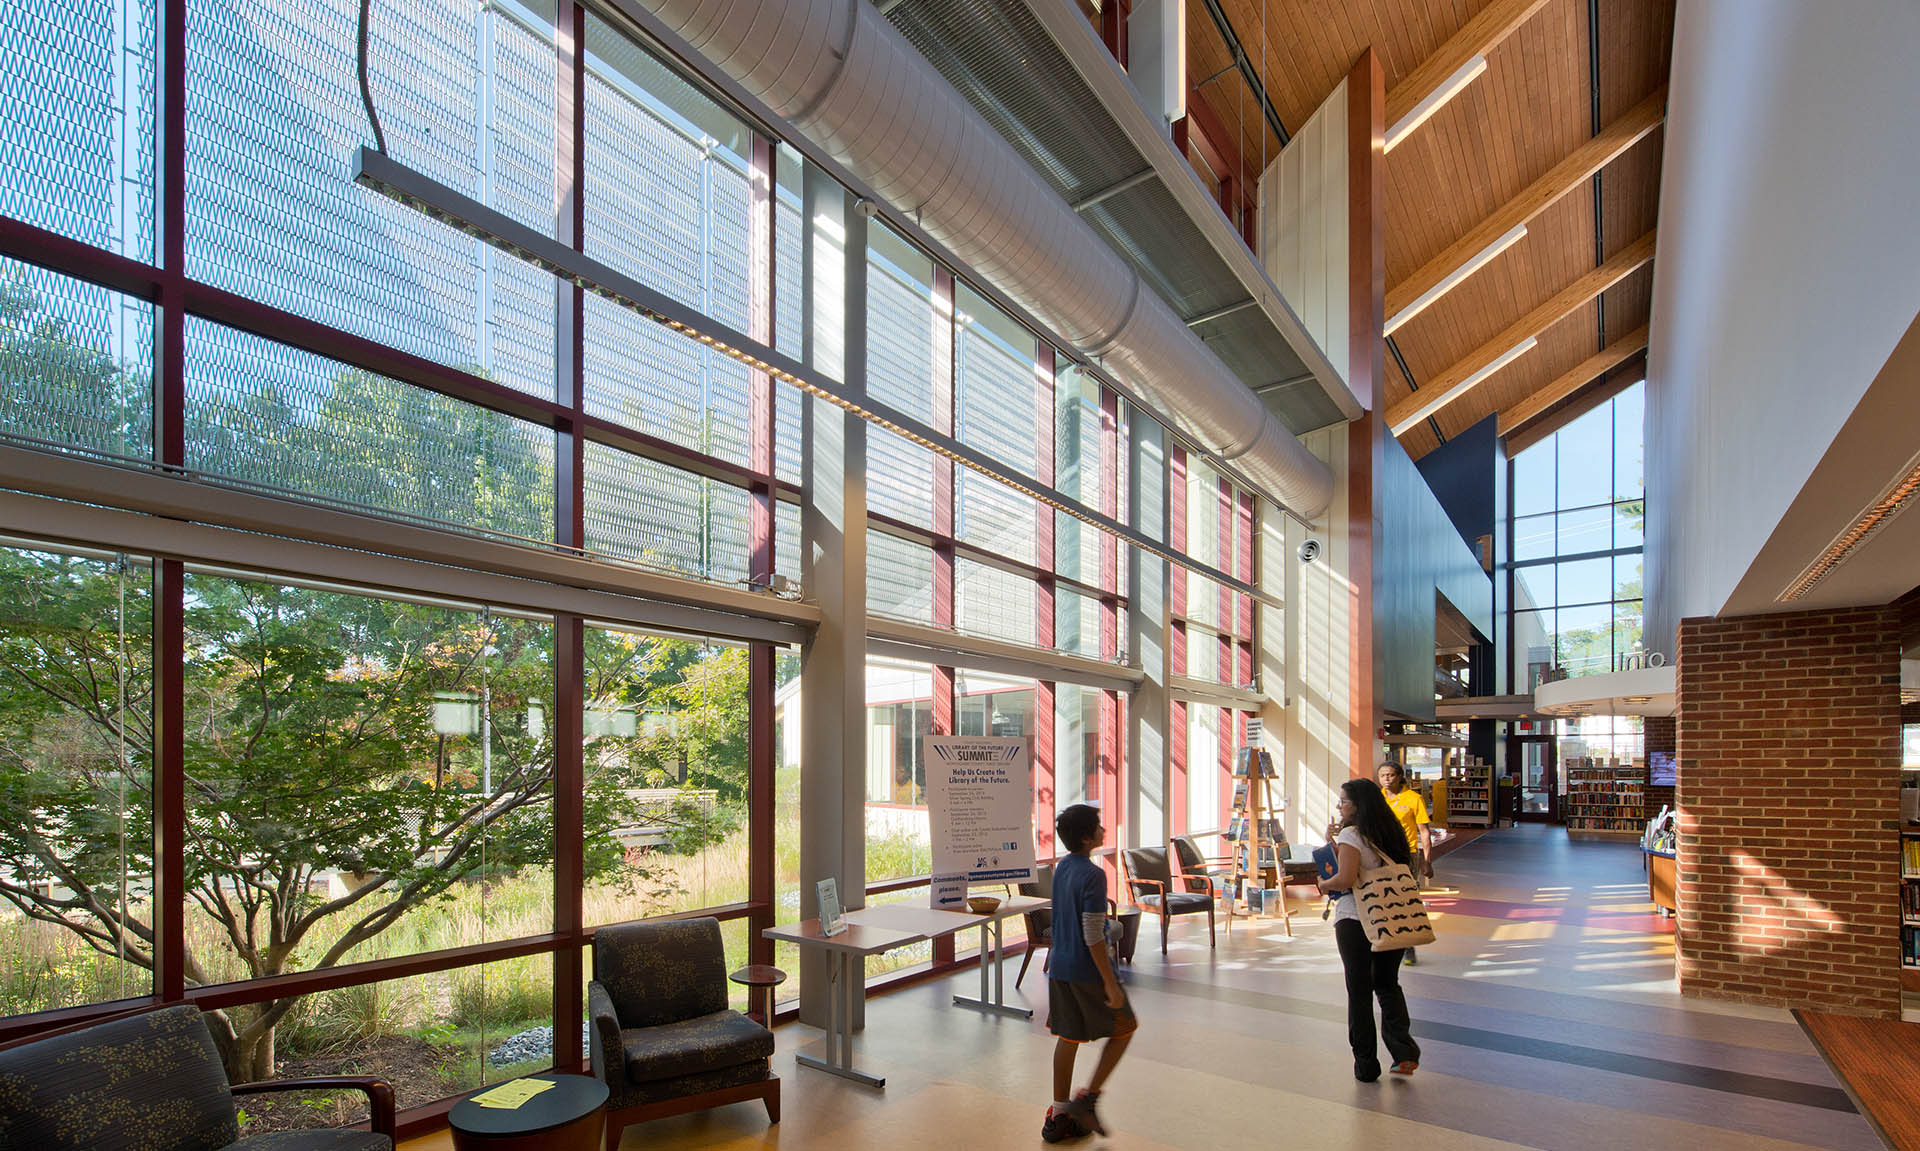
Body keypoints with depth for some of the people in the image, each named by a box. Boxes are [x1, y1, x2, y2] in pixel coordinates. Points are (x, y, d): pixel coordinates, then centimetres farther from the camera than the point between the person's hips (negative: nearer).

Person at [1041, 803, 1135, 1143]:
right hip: (1087, 971, -8)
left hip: (1060, 967, 8)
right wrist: (1111, 984, -18)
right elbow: (1093, 937, -22)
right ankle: (1087, 1099, 10)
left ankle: (1059, 1115, 21)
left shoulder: (1061, 868, 5)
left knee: (1068, 1038, 15)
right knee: (1124, 1027, 12)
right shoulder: (1093, 875, -21)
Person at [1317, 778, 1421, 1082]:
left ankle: (1366, 1064, 12)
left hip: (1354, 919, -6)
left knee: (1359, 991, 6)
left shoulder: (1351, 835, -14)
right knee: (1387, 984, 20)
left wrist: (1323, 884, -4)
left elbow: (1346, 879, -25)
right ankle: (1403, 1048, 5)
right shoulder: (1392, 833, 7)